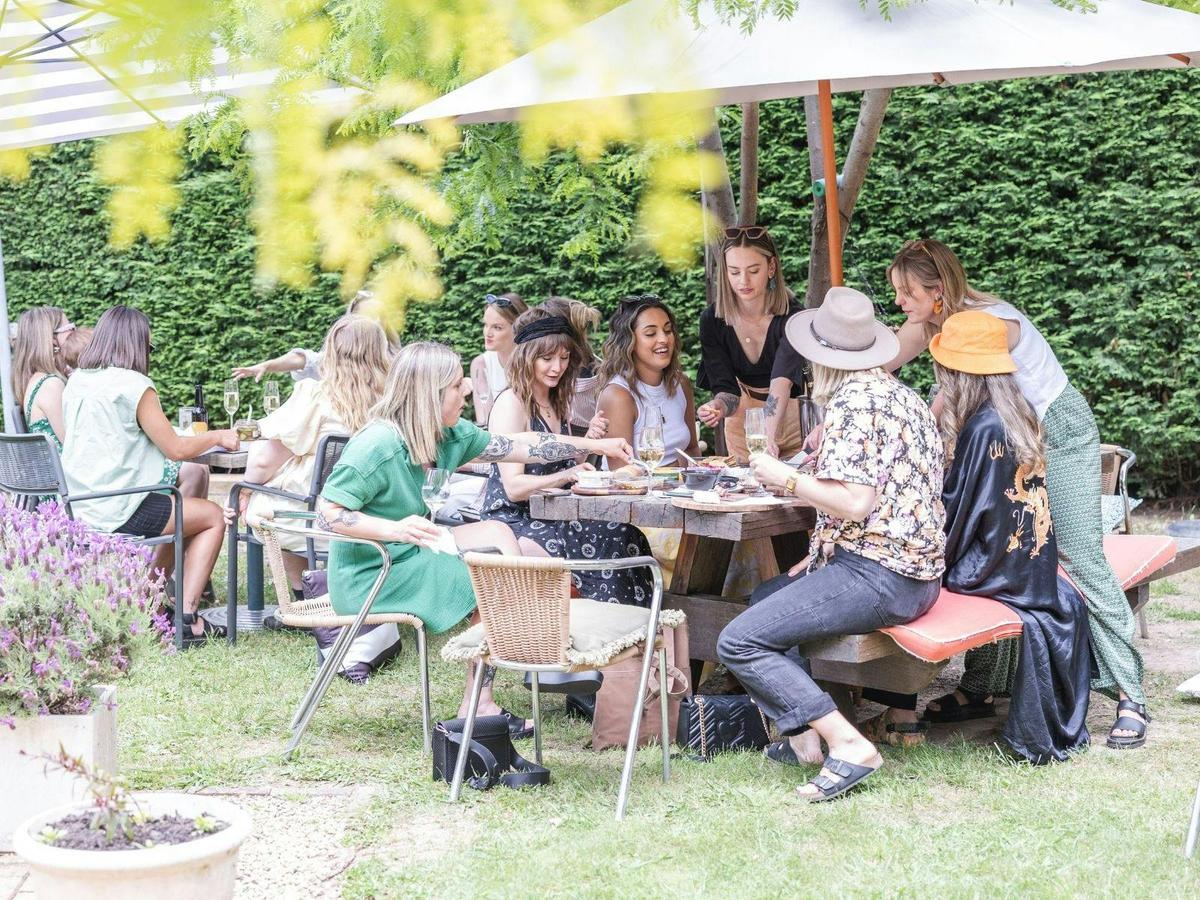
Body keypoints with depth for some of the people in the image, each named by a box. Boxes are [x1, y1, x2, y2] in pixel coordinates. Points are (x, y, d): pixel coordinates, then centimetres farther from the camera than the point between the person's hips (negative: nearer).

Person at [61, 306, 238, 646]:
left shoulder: (75, 383, 10)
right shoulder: (133, 386, -13)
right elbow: (176, 449, -10)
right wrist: (218, 437, 8)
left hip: (79, 510, 8)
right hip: (118, 512, -8)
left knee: (177, 510, 30)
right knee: (213, 517, 9)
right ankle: (186, 616, 1)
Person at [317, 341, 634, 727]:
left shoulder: (448, 435, 0)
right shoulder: (378, 446, -25)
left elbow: (520, 446, 8)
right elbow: (326, 512, -26)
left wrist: (597, 446, 10)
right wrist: (394, 528, -39)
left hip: (406, 553, 9)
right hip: (368, 577, -9)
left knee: (497, 534, 1)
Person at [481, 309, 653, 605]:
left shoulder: (557, 403, 15)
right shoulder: (510, 403, -10)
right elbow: (514, 487, -17)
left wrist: (587, 444, 2)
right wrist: (565, 475, -31)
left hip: (551, 514, 7)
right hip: (511, 520, -7)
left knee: (621, 534, -19)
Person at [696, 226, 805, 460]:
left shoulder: (791, 316, -26)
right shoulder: (712, 320, -15)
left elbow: (782, 382, -40)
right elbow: (726, 387, -17)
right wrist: (718, 406, -41)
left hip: (789, 416, -2)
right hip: (742, 418, 2)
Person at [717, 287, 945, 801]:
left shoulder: (852, 400, -13)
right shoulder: (902, 394, 16)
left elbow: (856, 503, -23)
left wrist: (786, 478, -11)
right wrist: (823, 551, 20)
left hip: (878, 577, -10)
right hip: (916, 571, 10)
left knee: (738, 642, -12)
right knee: (766, 599, 26)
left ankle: (849, 744, -18)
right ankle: (803, 735, 13)